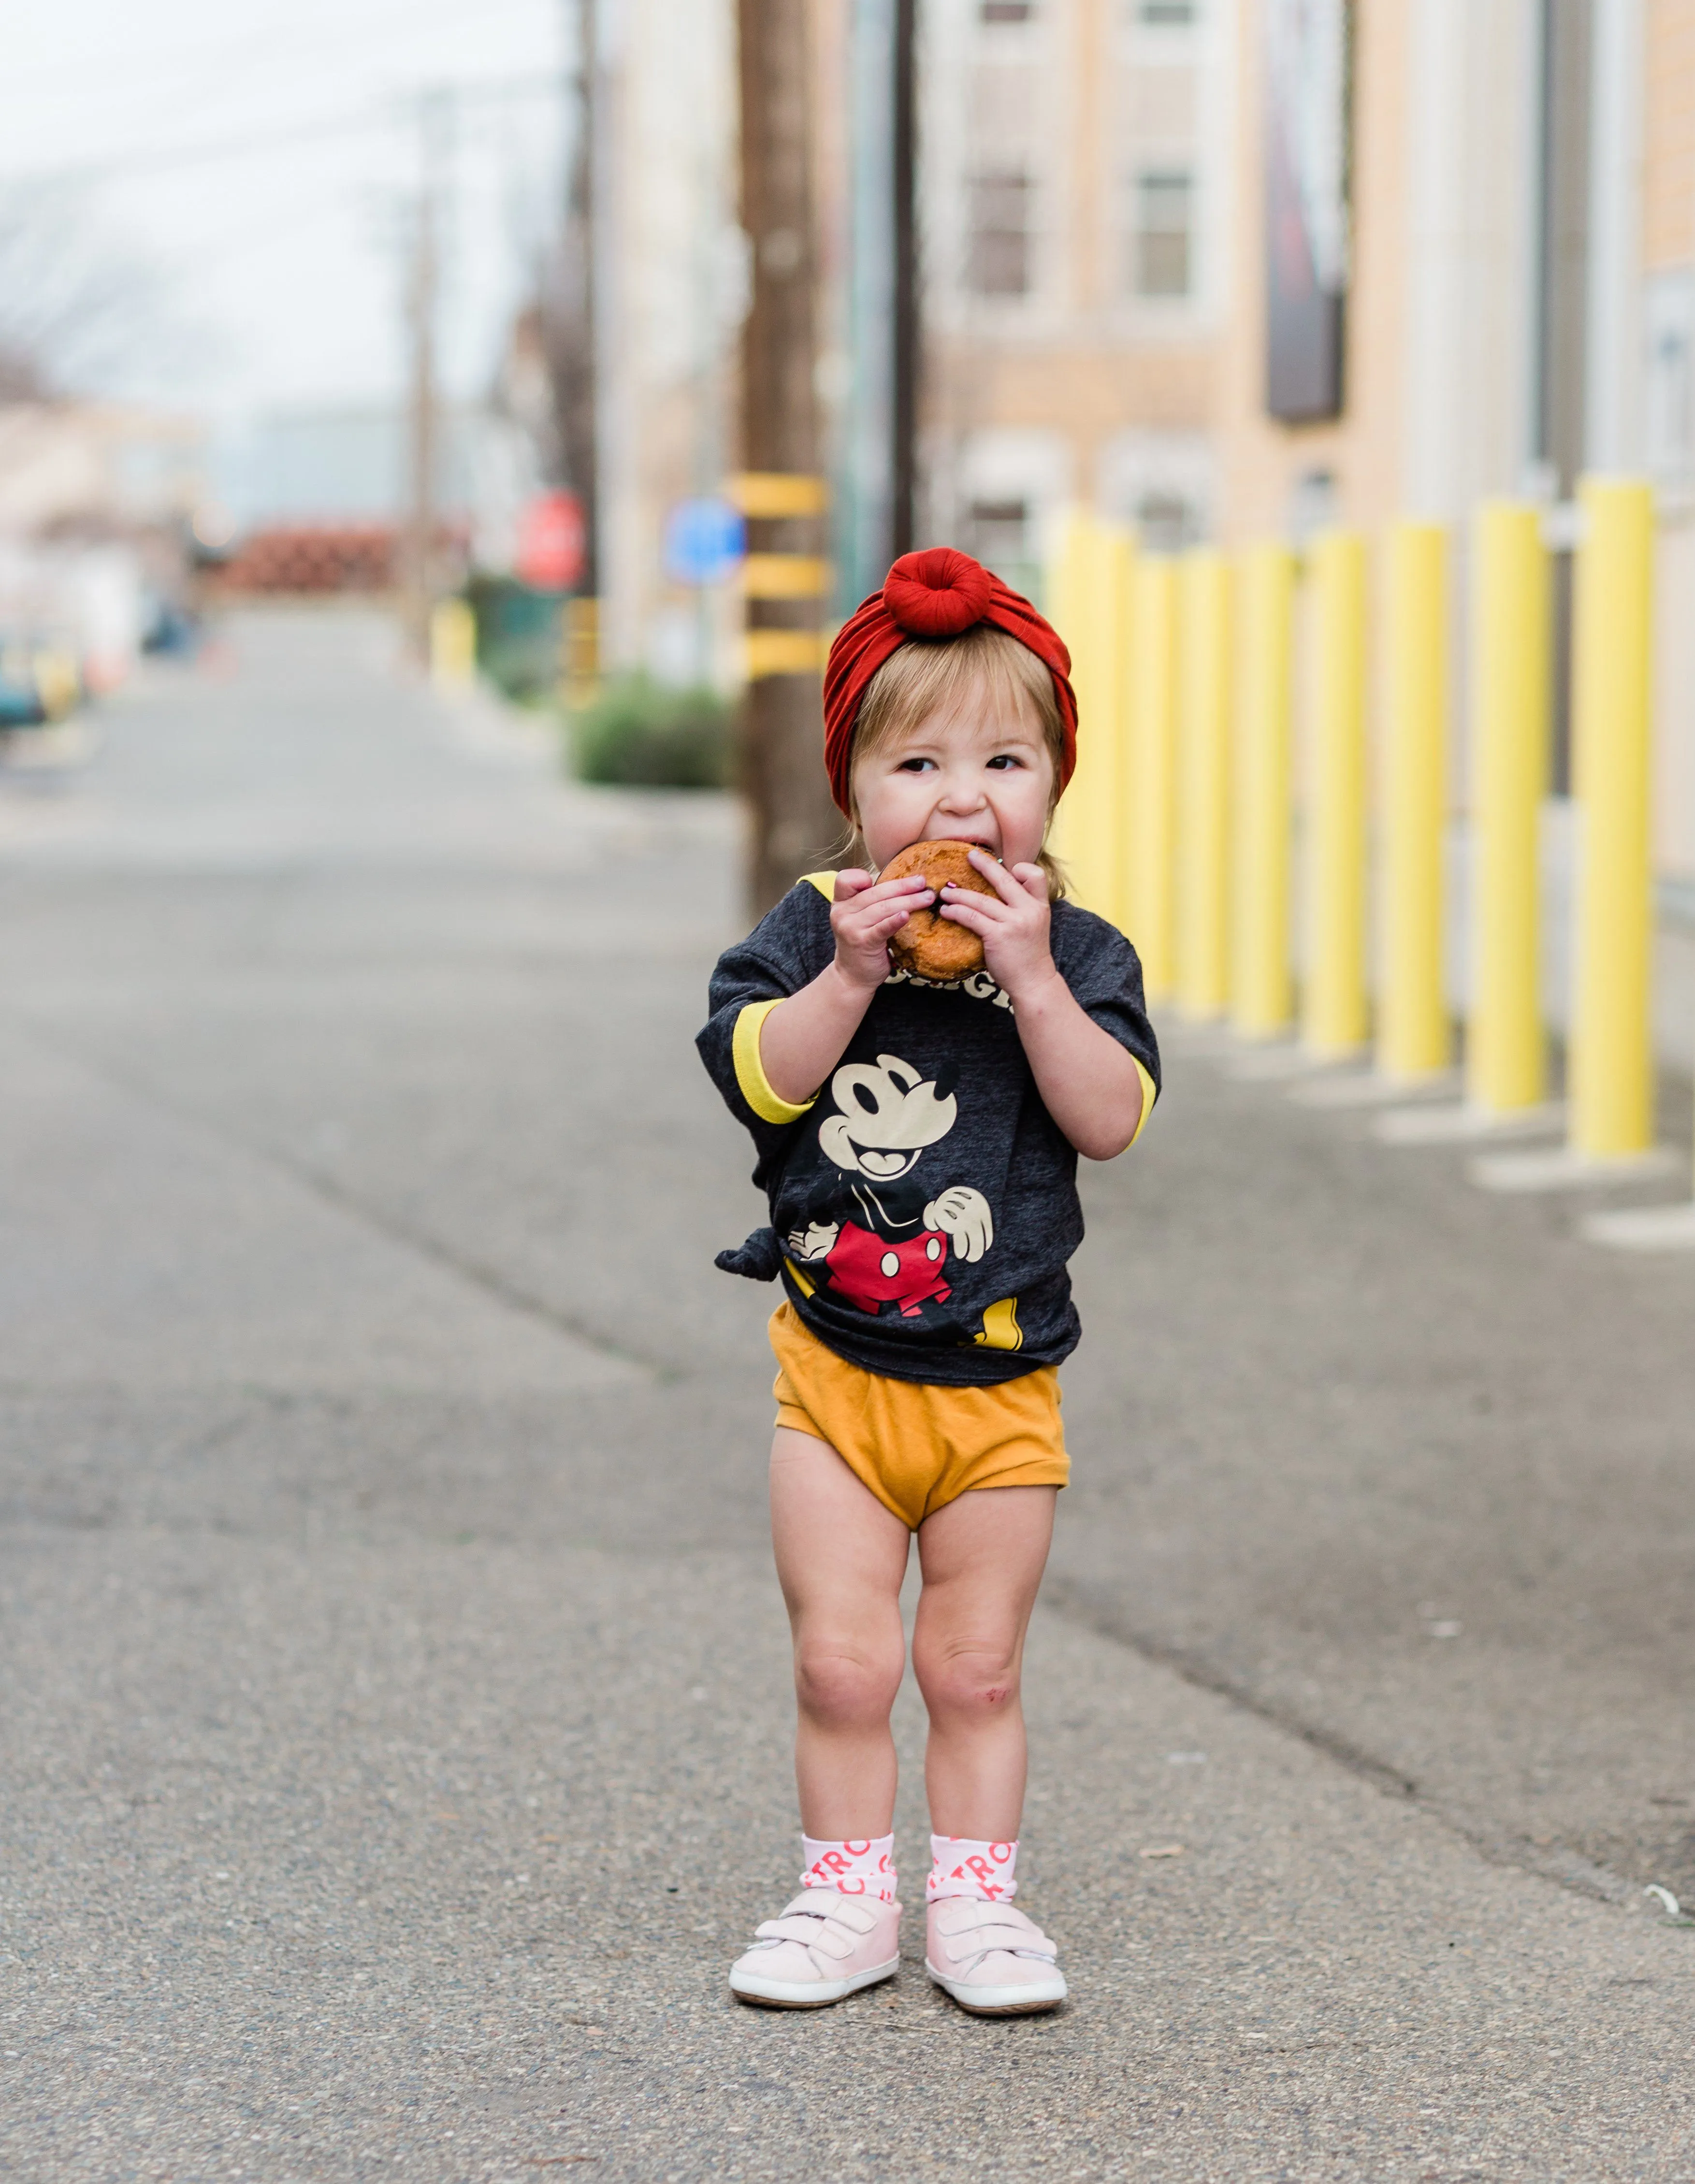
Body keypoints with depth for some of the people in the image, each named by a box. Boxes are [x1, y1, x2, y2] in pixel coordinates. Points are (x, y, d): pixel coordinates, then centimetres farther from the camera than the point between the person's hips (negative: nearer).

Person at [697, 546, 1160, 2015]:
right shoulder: (814, 929, -2)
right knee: (843, 1665, 2)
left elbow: (1112, 1121, -15)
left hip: (999, 1381, 0)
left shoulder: (1077, 953, -2)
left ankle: (974, 1900, 22)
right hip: (837, 1365, 0)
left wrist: (1030, 978, -22)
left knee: (975, 1671, 9)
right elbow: (756, 1081, -13)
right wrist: (850, 977, -24)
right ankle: (849, 1897, 18)